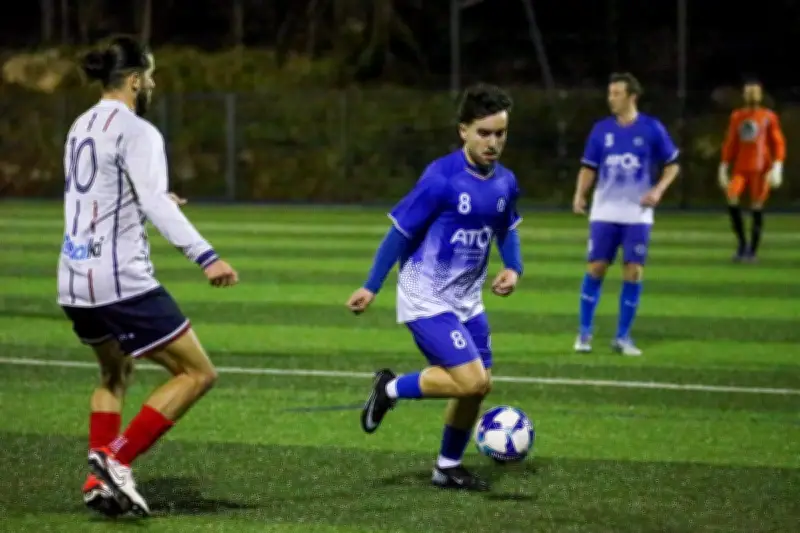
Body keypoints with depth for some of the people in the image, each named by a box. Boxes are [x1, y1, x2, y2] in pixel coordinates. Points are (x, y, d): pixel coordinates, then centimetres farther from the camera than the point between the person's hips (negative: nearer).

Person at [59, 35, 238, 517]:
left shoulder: (81, 128, 14)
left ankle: (100, 481, 14)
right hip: (122, 280, -9)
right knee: (198, 373, -3)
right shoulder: (136, 132, -11)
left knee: (115, 375, 28)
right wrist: (206, 257, -30)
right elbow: (156, 204, -23)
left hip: (75, 280, 9)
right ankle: (116, 459, -11)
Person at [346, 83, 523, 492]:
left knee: (478, 385, 10)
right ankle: (391, 389, 6)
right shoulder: (441, 178, -21)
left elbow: (506, 230, 19)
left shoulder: (505, 183, 0)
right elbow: (400, 232, -13)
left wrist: (513, 267, -1)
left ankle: (448, 468, 30)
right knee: (471, 380, -17)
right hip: (426, 299, -7)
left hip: (466, 301, 7)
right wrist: (372, 287, -12)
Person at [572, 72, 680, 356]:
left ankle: (623, 336, 7)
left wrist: (658, 189, -12)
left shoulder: (652, 129, -3)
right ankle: (584, 333, 10)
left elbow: (672, 165, 5)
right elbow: (589, 168, 7)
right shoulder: (601, 129, 2)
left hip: (637, 214, -1)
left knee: (633, 273, -4)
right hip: (604, 212, 1)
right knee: (595, 268, -2)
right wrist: (580, 194, -10)